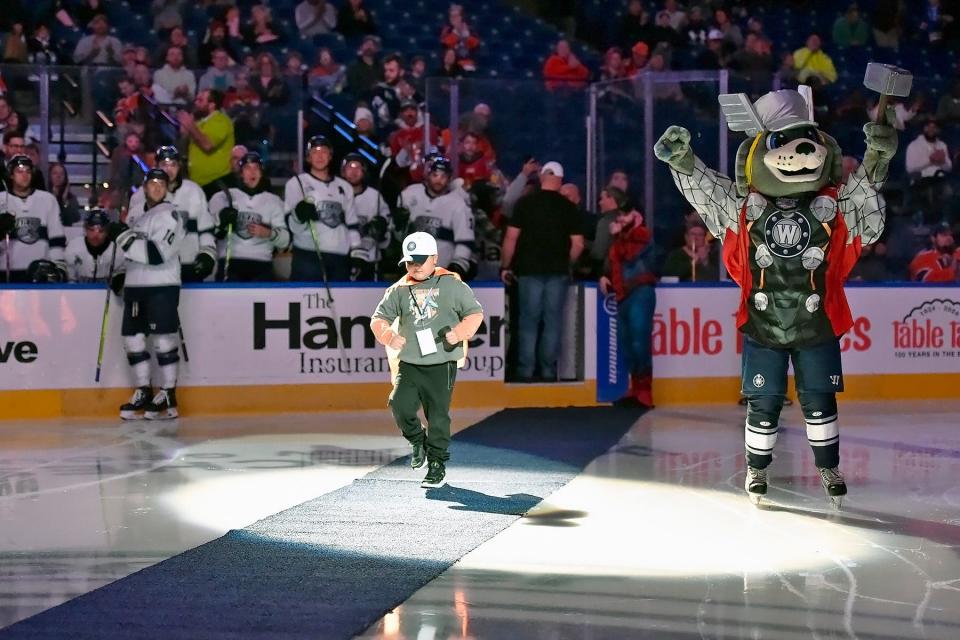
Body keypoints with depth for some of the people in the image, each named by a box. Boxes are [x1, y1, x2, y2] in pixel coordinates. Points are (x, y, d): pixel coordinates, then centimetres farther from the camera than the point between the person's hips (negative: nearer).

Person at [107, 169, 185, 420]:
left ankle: (168, 395, -1)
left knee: (163, 338, -8)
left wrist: (124, 237, -22)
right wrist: (119, 273, 16)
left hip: (162, 286, -7)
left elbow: (157, 254, -23)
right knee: (133, 338, 6)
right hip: (134, 285, 8)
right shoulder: (135, 210, 13)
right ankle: (143, 392, 15)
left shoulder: (168, 215, -11)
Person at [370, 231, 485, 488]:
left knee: (438, 416, -2)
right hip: (409, 364, 2)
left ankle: (437, 465, 12)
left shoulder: (452, 285, 3)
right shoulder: (398, 291, 9)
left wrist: (459, 332, -16)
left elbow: (475, 313, 2)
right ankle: (417, 441, 13)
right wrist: (388, 336, -17)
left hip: (442, 364, -2)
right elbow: (379, 318, 5)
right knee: (399, 404, -15)